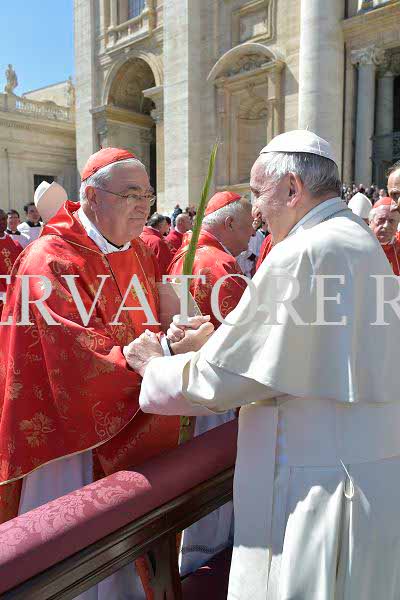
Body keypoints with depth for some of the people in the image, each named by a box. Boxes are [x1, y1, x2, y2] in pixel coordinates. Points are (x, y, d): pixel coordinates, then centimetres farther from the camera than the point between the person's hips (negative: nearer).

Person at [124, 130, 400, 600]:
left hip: (318, 485, -9)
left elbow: (218, 378, -17)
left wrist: (154, 366, 1)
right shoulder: (360, 242, 8)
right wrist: (212, 336, 9)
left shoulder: (301, 253, -21)